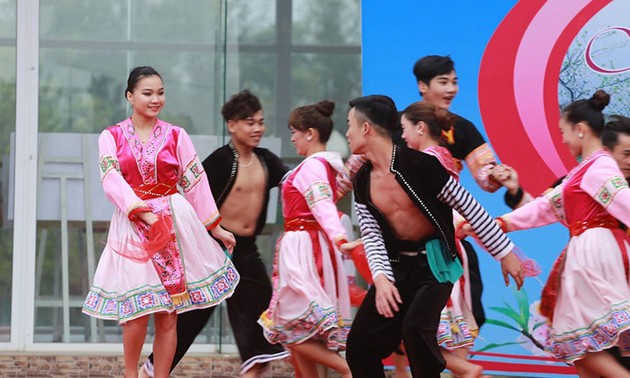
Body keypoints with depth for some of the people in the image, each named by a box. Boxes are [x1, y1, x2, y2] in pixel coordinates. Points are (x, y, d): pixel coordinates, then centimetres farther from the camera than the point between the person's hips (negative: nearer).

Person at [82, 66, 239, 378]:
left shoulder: (176, 136, 7)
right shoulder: (112, 137, 3)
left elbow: (195, 181, 10)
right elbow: (113, 181, -9)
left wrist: (216, 227, 10)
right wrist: (143, 213, -23)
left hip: (175, 224, 2)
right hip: (131, 225, -1)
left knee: (169, 315, 1)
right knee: (137, 312, -10)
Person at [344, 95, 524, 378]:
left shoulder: (419, 165, -19)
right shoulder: (362, 181, 0)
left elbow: (470, 208, -13)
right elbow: (372, 236, -3)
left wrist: (505, 254, -9)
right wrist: (380, 278, -22)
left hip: (434, 262, -6)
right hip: (396, 264, 6)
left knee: (416, 328, -29)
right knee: (360, 343, 3)